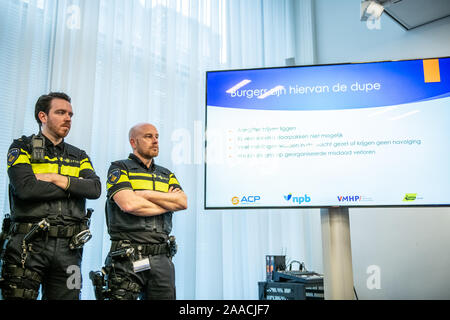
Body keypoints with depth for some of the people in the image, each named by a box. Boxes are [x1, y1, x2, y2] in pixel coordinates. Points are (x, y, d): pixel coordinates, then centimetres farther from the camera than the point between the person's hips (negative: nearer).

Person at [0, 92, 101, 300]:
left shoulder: (79, 156, 17)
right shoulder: (22, 148, 5)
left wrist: (56, 178, -9)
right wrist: (74, 186, -5)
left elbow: (95, 189, -1)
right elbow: (26, 188, -13)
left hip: (68, 247, 3)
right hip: (29, 244, -3)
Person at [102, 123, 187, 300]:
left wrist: (144, 194, -6)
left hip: (162, 259, 4)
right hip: (127, 259, -4)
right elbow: (128, 204, -14)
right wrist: (168, 201, -2)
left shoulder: (166, 174, 19)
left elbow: (183, 202, 1)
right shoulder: (119, 168, 4)